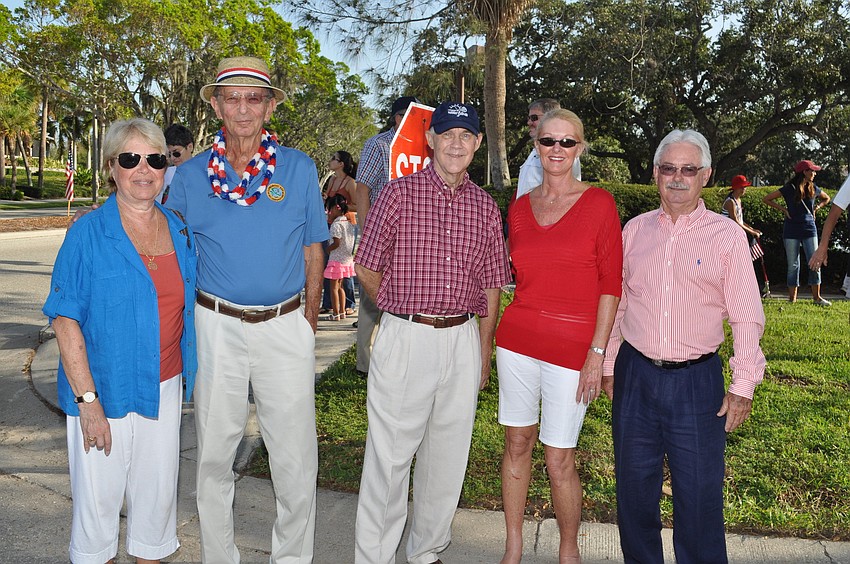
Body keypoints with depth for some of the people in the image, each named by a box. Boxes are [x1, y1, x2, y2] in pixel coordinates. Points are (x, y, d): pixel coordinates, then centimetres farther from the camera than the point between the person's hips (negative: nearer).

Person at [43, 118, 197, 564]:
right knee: (98, 493, 9)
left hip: (164, 386, 4)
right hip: (105, 388, -4)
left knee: (158, 489, 15)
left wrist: (185, 373, 8)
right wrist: (88, 400, -17)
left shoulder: (180, 231, 3)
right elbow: (66, 321, -12)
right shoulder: (89, 233, -11)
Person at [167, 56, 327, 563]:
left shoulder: (299, 168, 1)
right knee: (214, 452, 11)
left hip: (285, 326, 0)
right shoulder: (190, 176, 2)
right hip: (216, 328, 1)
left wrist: (308, 326, 7)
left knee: (296, 455, 5)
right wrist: (189, 326, 4)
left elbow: (313, 252, 7)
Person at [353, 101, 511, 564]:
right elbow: (366, 269, 3)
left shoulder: (485, 207, 9)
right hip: (404, 338, -3)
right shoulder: (398, 194, -1)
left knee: (447, 454, 13)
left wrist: (484, 355, 11)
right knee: (390, 454, 2)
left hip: (463, 341, 4)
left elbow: (490, 288, 12)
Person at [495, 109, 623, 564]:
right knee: (517, 444, 12)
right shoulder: (519, 209, 7)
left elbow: (611, 284, -5)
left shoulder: (599, 203, -4)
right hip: (517, 339, 4)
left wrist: (597, 352, -10)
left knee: (559, 459, 3)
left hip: (572, 347, -4)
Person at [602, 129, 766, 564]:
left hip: (697, 381, -3)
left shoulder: (727, 235, -2)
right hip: (635, 376, 3)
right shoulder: (634, 230, 7)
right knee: (634, 488, 13)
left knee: (699, 494, 2)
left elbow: (747, 317, -2)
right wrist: (608, 364, 11)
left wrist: (743, 386, -6)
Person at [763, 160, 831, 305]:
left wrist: (816, 208, 10)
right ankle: (792, 297, 9)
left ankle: (816, 297, 5)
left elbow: (826, 198, 25)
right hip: (792, 231, -3)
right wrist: (782, 209, -5)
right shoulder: (789, 189, -6)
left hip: (809, 229, 3)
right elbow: (767, 199, -1)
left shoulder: (813, 189, 5)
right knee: (793, 265, 2)